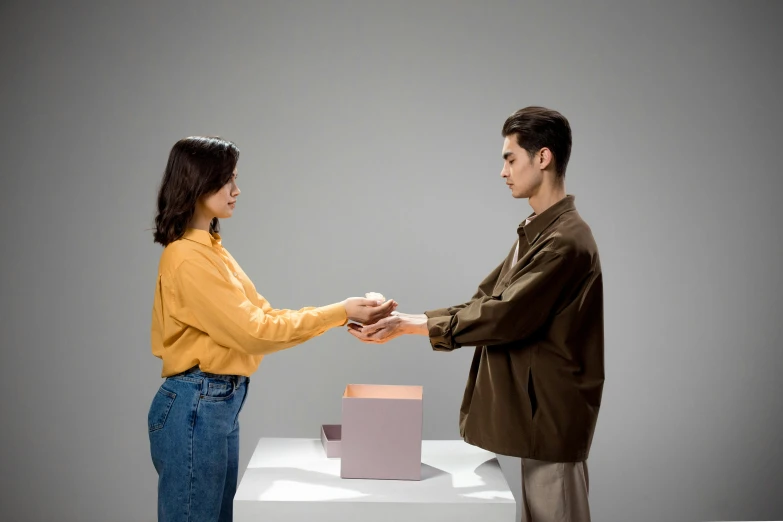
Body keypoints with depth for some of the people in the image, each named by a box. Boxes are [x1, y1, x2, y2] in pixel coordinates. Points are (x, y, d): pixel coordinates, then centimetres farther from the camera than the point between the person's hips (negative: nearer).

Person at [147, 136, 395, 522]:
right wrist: (339, 313, -17)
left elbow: (262, 314, 9)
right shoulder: (188, 258, -19)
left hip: (219, 403, 10)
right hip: (195, 407, -9)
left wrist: (343, 314, 0)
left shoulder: (209, 248, 11)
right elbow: (254, 330, -20)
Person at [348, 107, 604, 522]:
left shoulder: (565, 240, -20)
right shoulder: (536, 232, 14)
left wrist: (412, 324, -17)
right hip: (535, 409, 10)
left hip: (551, 413, -10)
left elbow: (504, 316, -23)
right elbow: (482, 303, 9)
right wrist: (402, 322, -3)